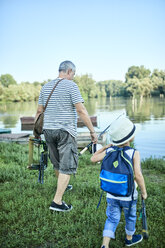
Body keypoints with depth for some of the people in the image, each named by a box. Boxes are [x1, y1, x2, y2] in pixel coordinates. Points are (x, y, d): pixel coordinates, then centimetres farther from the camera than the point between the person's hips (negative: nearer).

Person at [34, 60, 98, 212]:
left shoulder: (46, 87, 11)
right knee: (67, 165, -2)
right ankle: (57, 202, -4)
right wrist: (92, 131, -12)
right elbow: (81, 110, -15)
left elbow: (39, 111, 14)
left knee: (57, 163, 22)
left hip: (48, 130, 7)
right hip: (65, 131, -7)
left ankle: (63, 186, 43)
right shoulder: (71, 85, -8)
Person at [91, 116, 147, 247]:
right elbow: (138, 175, -23)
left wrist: (105, 146, 9)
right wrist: (144, 191, -9)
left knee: (112, 219, 15)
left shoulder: (109, 151, -7)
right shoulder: (134, 153, -19)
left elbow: (93, 159, 3)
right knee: (130, 217, 23)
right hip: (128, 195, -3)